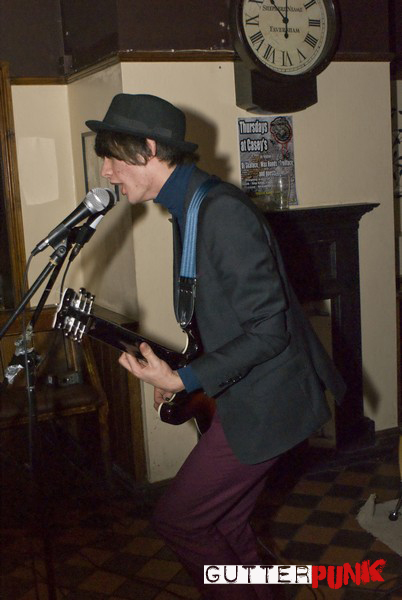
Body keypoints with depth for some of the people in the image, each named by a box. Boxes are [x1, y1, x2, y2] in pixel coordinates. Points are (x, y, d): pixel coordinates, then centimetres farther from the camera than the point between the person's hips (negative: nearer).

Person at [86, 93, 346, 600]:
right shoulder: (189, 207, 9)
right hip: (245, 395, 9)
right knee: (224, 525, 17)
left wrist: (184, 380, -23)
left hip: (265, 402, -9)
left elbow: (268, 329, -23)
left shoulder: (221, 211, -22)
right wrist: (175, 372, 9)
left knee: (176, 518, -2)